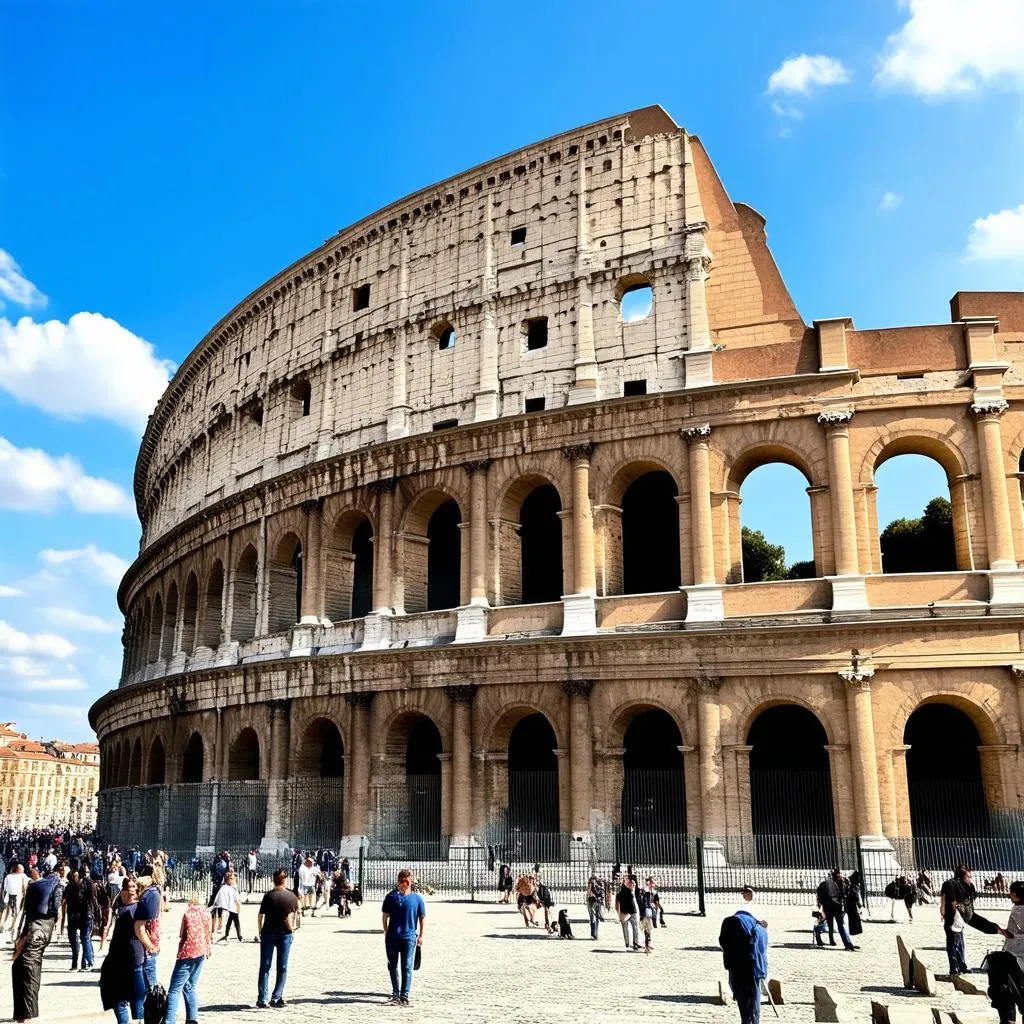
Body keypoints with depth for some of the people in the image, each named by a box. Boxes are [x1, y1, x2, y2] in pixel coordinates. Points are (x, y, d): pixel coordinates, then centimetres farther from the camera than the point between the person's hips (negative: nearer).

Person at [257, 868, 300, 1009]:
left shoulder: (268, 896, -7)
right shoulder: (292, 896, 0)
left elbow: (260, 915, -8)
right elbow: (294, 915, 2)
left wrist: (260, 932, 4)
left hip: (268, 933, -1)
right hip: (285, 934, 1)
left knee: (265, 967, 6)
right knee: (282, 968, 10)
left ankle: (262, 998, 2)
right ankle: (276, 998, 8)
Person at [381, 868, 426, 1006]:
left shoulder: (417, 898, -2)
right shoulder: (391, 896, -1)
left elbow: (422, 917, 5)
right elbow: (385, 915, 7)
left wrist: (421, 935, 4)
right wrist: (386, 932, 5)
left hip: (409, 938, -2)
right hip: (392, 937, 2)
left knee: (407, 967, -1)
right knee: (392, 966, 13)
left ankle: (404, 995, 6)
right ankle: (395, 993, 29)